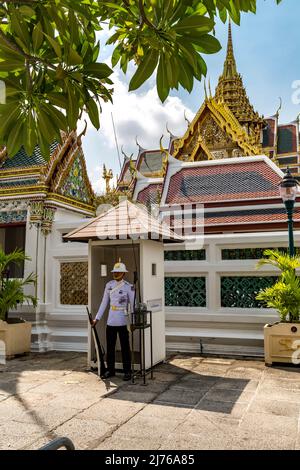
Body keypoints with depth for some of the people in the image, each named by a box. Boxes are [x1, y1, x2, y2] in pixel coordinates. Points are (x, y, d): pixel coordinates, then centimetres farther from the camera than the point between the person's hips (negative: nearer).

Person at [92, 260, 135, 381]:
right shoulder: (109, 285, 6)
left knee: (125, 347, 4)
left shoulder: (129, 287, -7)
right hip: (111, 321, 4)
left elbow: (133, 305, -7)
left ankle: (127, 371, 16)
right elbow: (104, 303, 9)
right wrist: (97, 318, 6)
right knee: (110, 347, 11)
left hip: (123, 322, -4)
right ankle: (110, 370, 25)